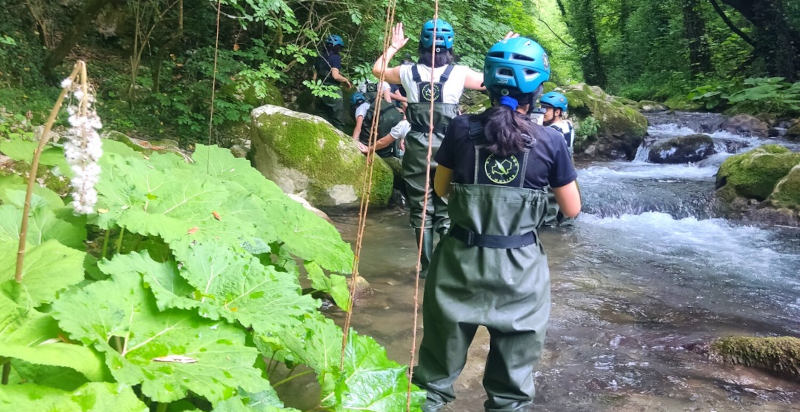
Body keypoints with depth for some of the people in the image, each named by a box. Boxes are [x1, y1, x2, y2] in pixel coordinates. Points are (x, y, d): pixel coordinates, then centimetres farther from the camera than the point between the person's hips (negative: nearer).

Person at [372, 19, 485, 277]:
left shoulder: (408, 72, 0)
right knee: (447, 209, 7)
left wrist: (393, 47, 32)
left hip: (417, 148, 1)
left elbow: (377, 70, 20)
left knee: (421, 209, 9)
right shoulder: (459, 73, -5)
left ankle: (427, 267, 13)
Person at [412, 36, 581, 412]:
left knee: (442, 352, 16)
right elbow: (572, 209, 2)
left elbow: (441, 189, 7)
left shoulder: (462, 128, -6)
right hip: (519, 267, -1)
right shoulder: (550, 141, -8)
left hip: (462, 259, 1)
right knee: (513, 367, 15)